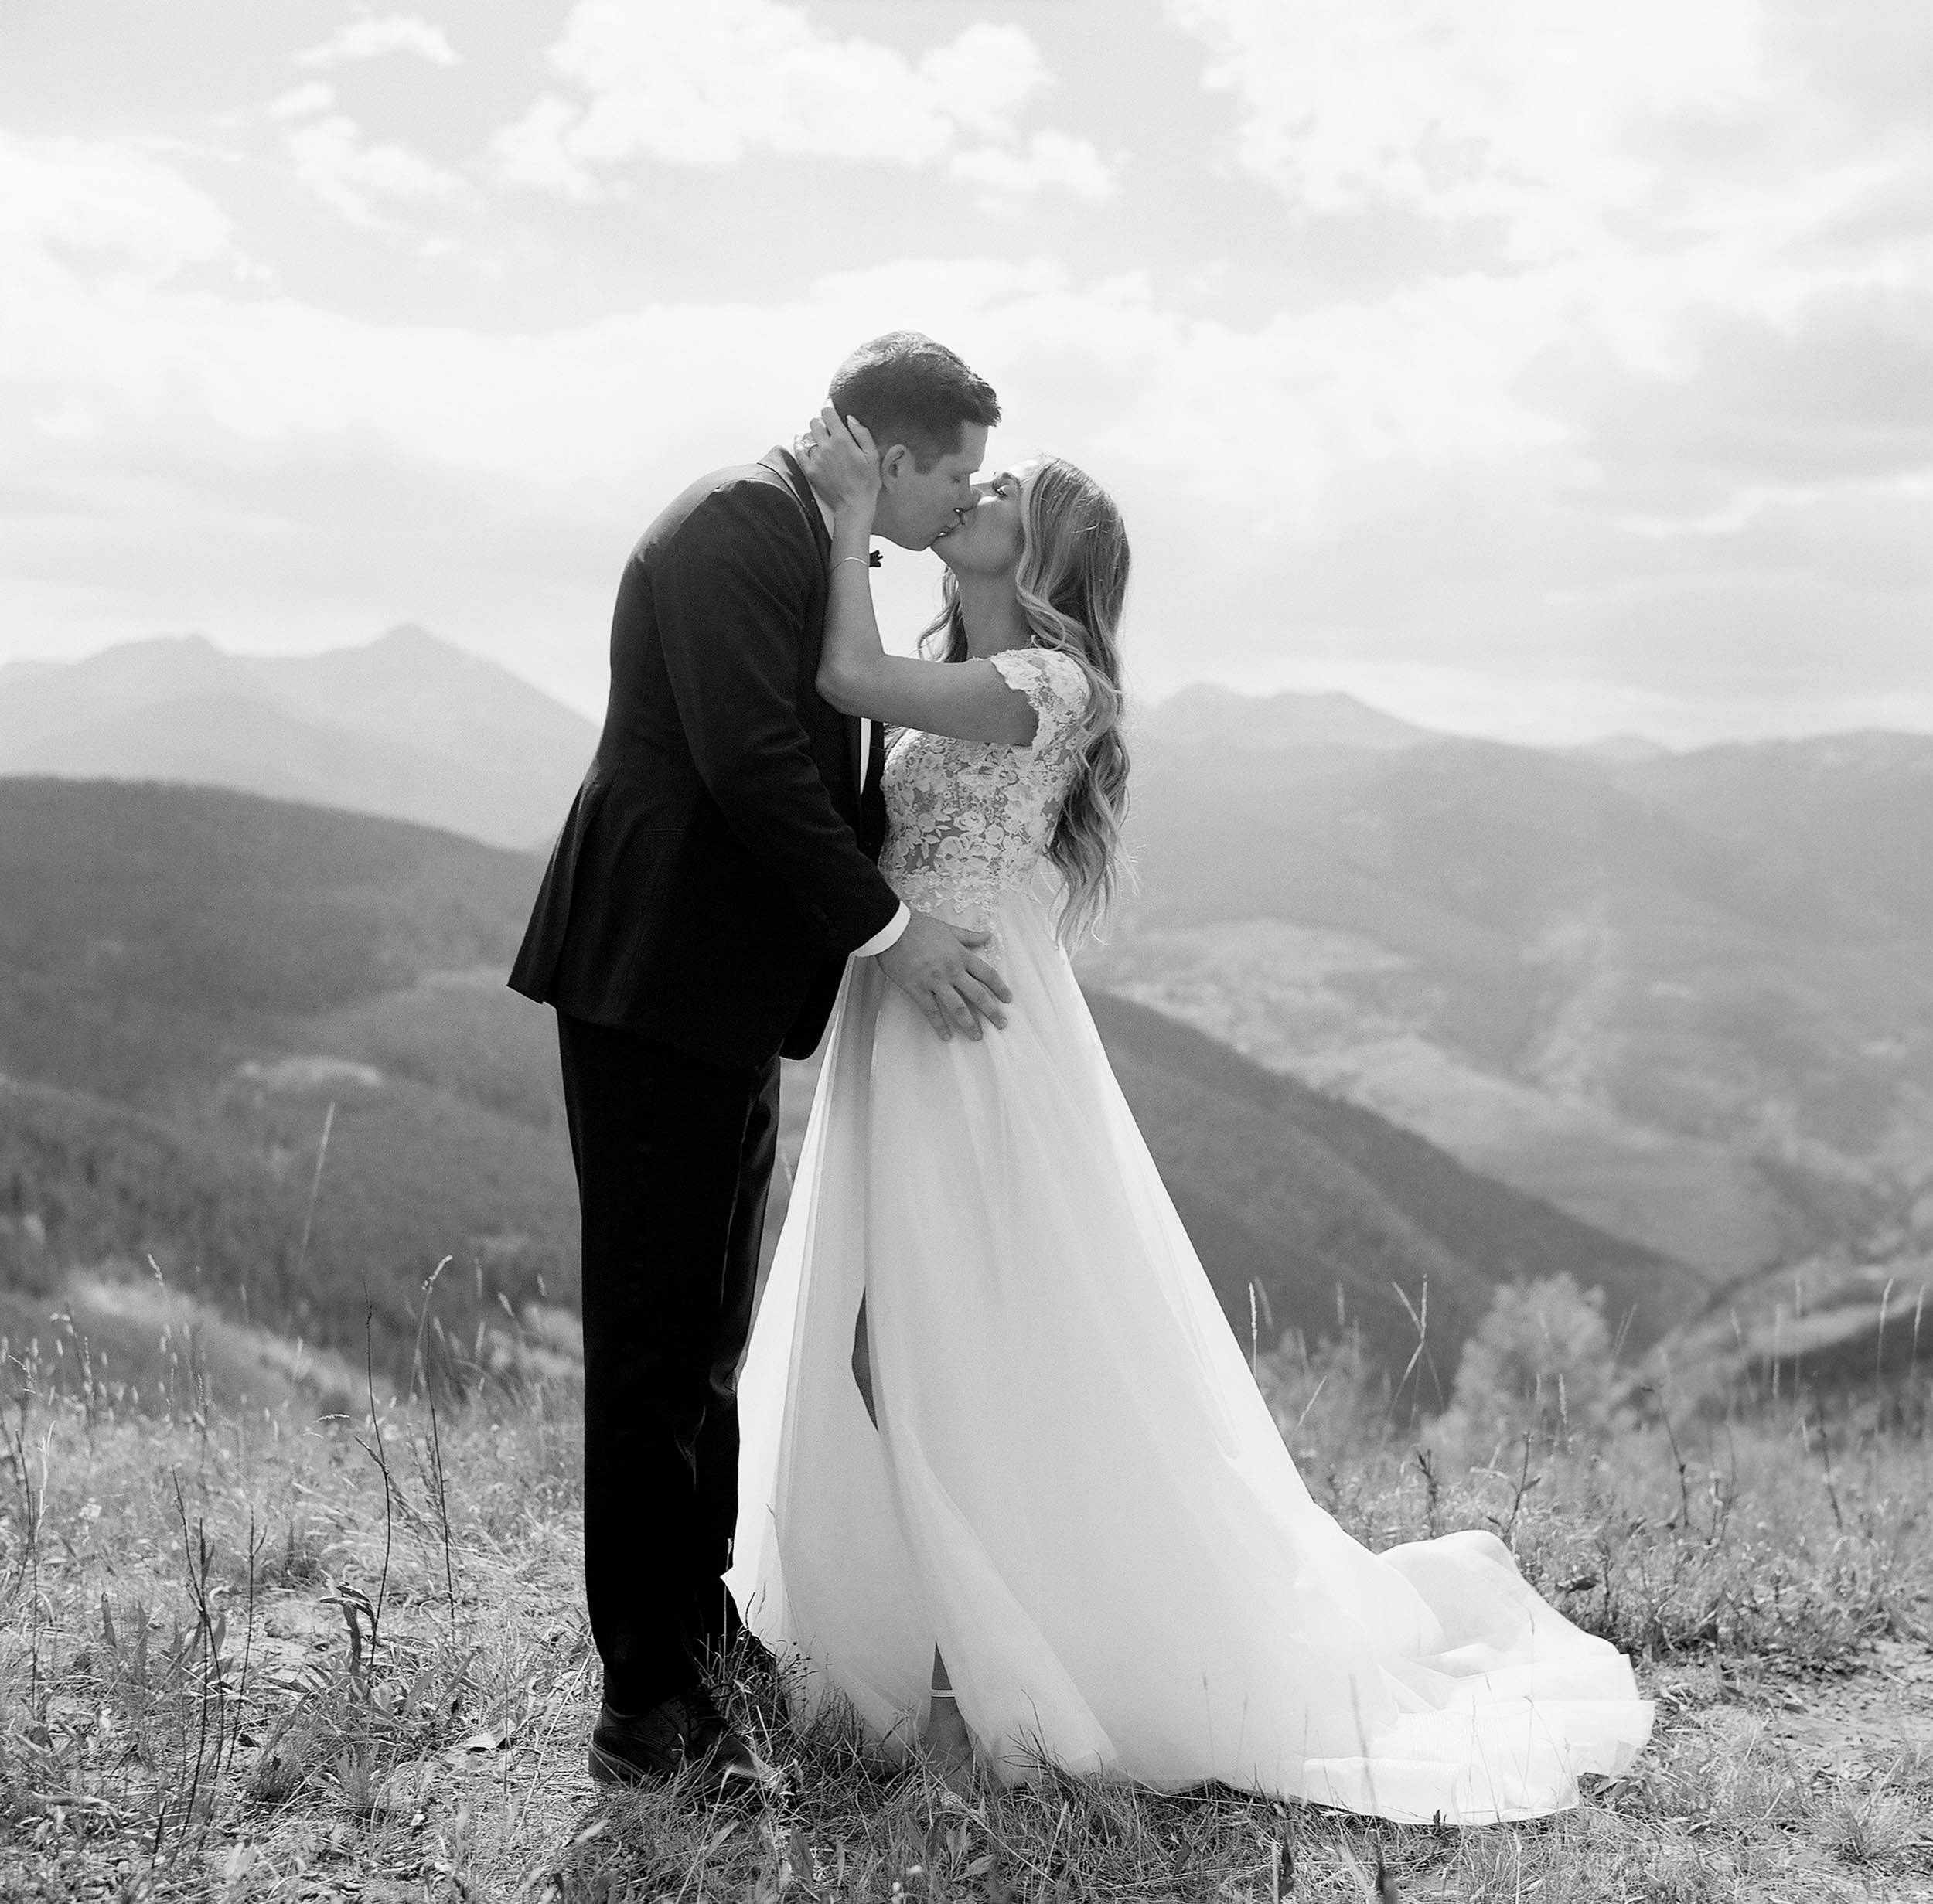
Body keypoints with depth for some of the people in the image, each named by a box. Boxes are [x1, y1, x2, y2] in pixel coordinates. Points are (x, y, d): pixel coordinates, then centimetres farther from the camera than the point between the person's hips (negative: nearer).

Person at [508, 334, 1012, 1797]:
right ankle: (647, 1703, 4)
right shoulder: (737, 526, -14)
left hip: (731, 996, 10)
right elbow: (751, 761, -22)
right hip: (656, 982, -10)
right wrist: (890, 932, -18)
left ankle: (699, 1619, 30)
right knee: (656, 1337, -4)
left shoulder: (809, 541, 17)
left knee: (710, 1331, 17)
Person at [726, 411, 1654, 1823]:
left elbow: (854, 680, -24)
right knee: (889, 1352, 13)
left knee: (999, 1361, 0)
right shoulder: (949, 685, 15)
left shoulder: (1044, 682, -13)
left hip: (981, 1037, -9)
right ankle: (951, 1644, 27)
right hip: (897, 1037, 9)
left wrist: (855, 508, -15)